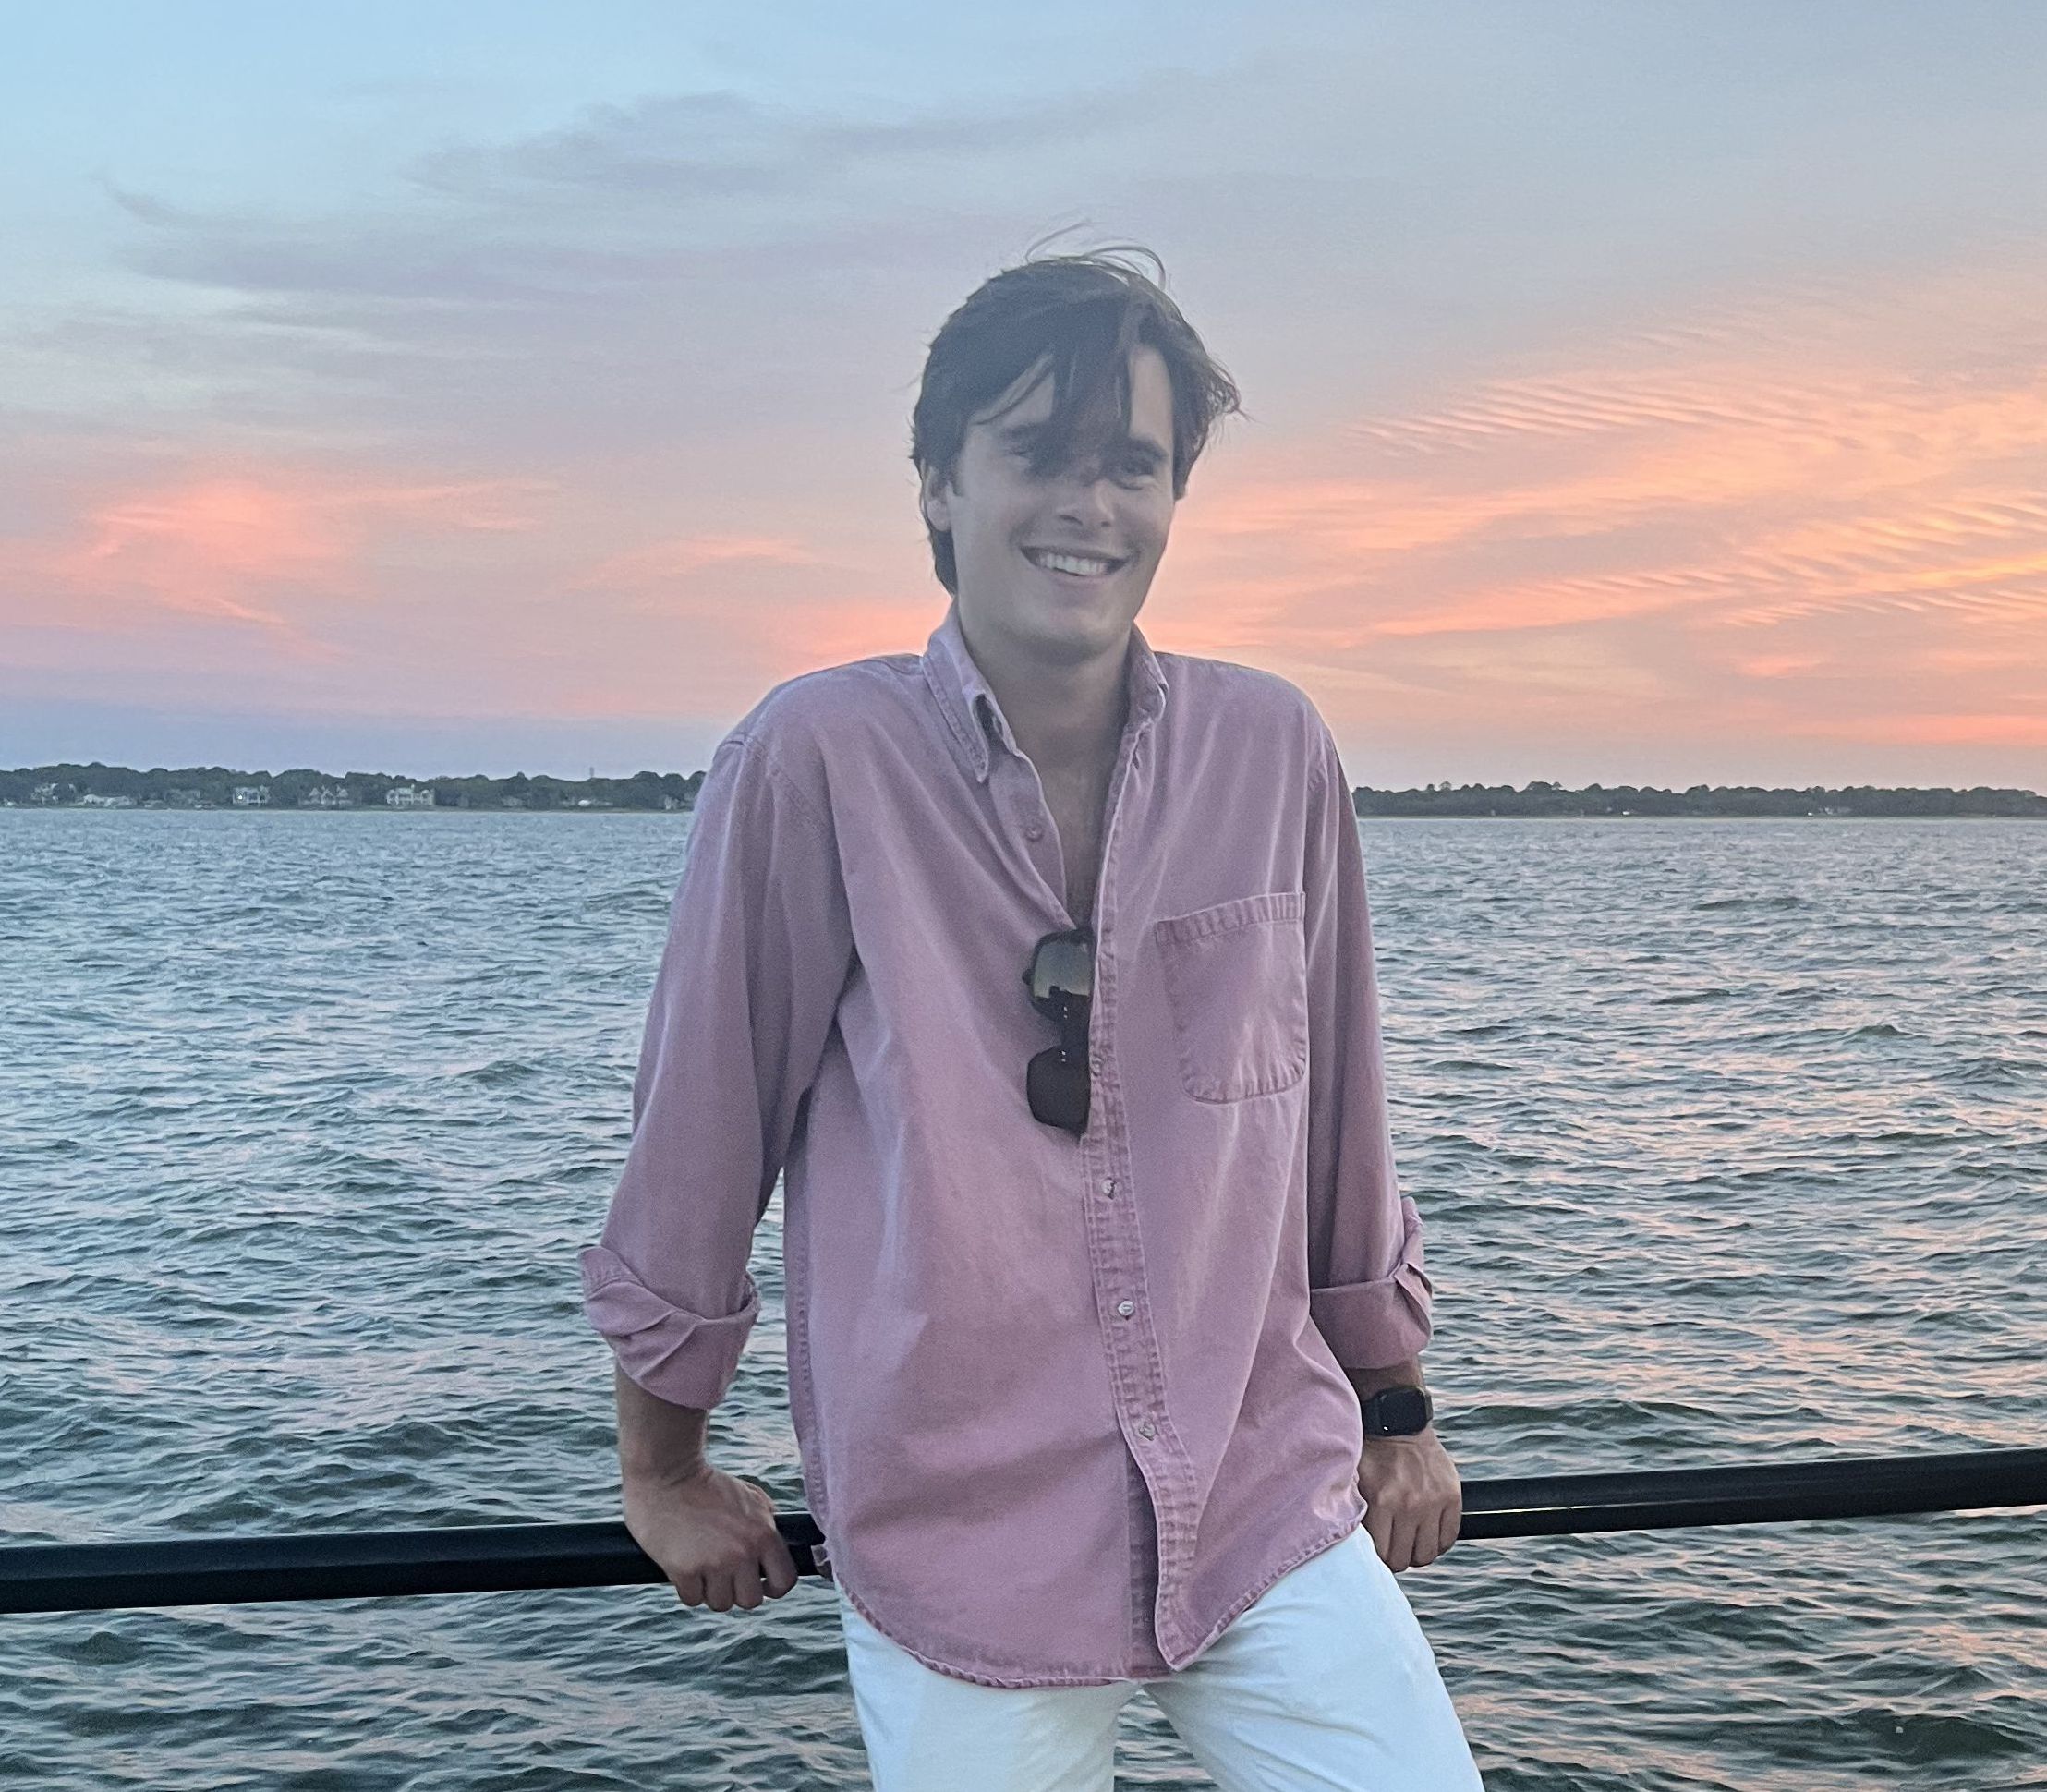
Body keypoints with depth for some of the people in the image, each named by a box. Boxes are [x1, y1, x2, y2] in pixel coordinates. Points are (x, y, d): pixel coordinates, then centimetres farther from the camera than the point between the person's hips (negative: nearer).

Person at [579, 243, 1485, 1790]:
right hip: (957, 1539, -2)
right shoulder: (819, 760, -14)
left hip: (1269, 1498, 3)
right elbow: (705, 1116, -4)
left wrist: (1393, 1403, 17)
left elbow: (1340, 1106, 8)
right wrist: (661, 1458, 6)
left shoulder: (1274, 750, -3)